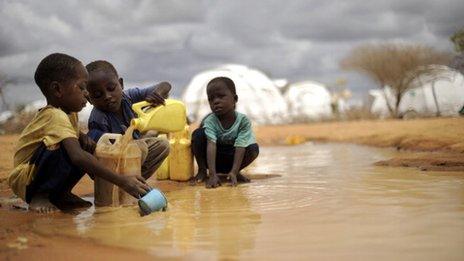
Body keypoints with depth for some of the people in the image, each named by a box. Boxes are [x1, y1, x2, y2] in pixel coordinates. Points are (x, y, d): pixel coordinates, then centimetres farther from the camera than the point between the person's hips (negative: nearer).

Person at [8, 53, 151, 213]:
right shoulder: (55, 116, -26)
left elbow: (77, 134, 25)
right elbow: (77, 157, -39)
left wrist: (85, 139, -4)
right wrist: (121, 181, -43)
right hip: (24, 179, -9)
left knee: (88, 149, 0)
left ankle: (61, 194, 6)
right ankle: (39, 197, -15)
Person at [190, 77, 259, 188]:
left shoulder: (243, 120, -20)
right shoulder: (209, 121, -21)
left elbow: (240, 148, -27)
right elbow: (211, 146, -34)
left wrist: (233, 172, -39)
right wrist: (212, 174, -45)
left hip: (230, 158, 1)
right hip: (213, 157, 0)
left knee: (254, 149, -26)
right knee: (198, 134, -25)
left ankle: (232, 171, -2)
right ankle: (202, 171, -10)